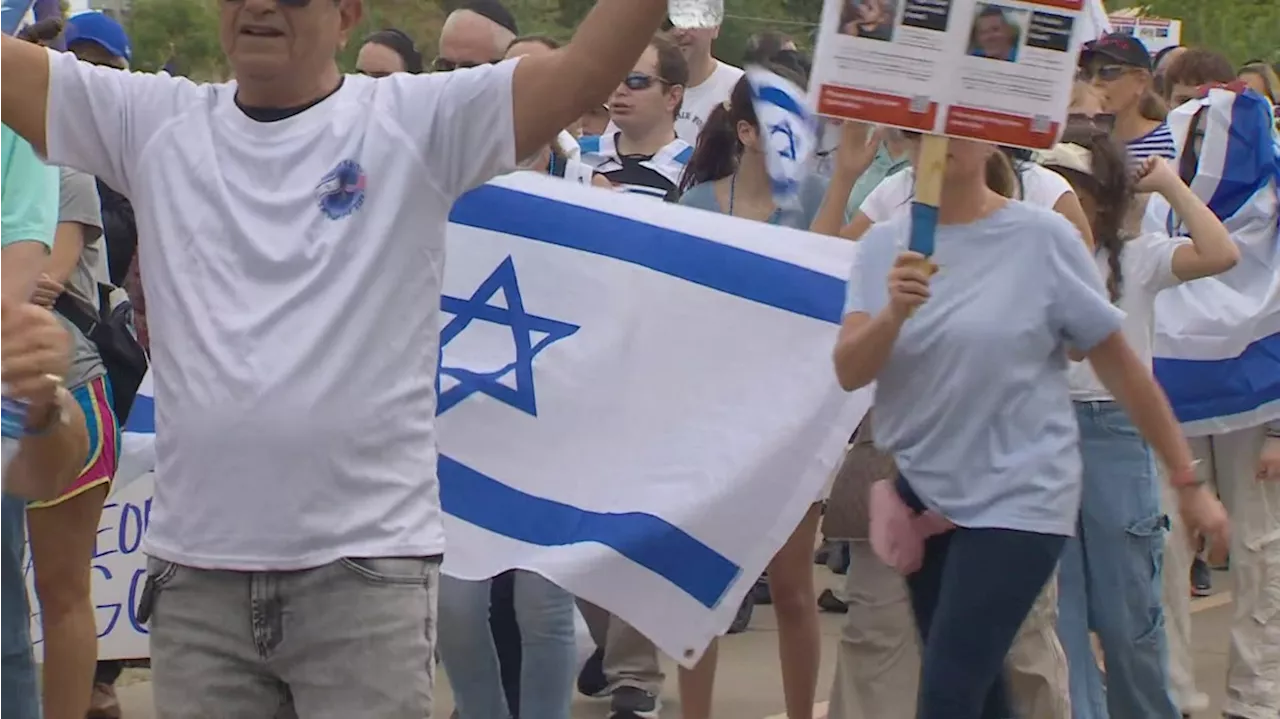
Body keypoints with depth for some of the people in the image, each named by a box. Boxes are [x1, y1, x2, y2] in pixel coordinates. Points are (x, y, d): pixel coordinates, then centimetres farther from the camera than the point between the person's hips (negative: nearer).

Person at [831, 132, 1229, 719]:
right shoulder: (883, 245, 0)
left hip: (1020, 499, -5)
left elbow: (1118, 363, -4)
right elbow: (849, 373, -10)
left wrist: (1188, 481, -1)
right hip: (923, 494, 5)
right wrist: (894, 312, -30)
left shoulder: (1042, 237, -9)